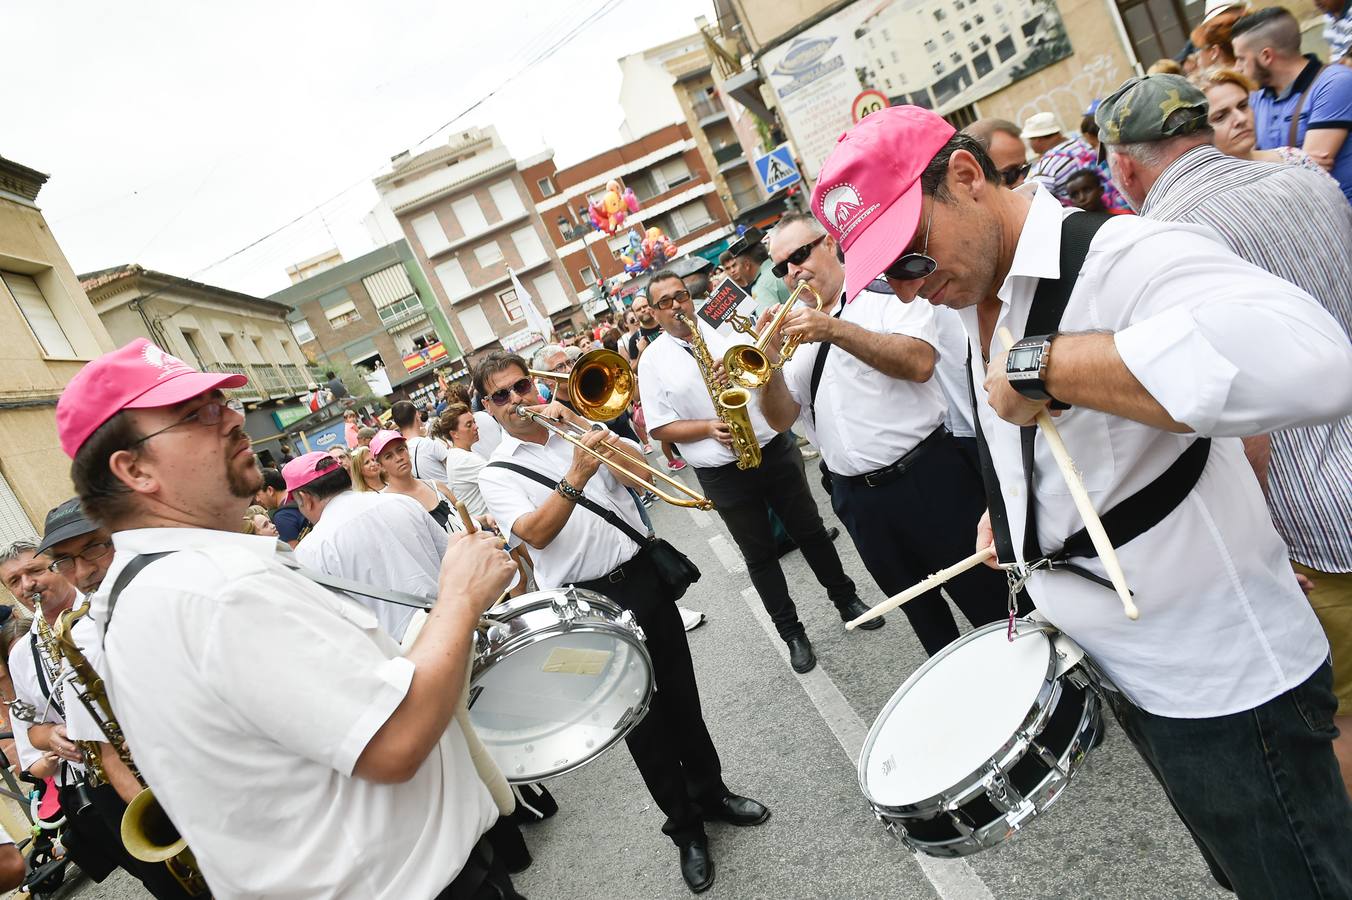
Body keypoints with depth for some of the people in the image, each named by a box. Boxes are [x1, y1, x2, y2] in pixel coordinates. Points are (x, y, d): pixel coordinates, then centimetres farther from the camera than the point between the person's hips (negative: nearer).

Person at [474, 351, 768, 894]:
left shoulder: (580, 429, 9)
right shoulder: (497, 475, -3)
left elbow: (640, 476, -4)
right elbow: (535, 533, -20)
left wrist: (582, 425, -11)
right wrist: (577, 476, -32)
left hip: (643, 577, 4)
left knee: (680, 695, 15)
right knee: (640, 717, 7)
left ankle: (711, 792, 38)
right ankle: (685, 827, 26)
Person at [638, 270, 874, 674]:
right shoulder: (652, 361, -3)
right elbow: (660, 428, -5)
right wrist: (709, 428, -19)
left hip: (773, 449, 2)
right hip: (723, 473, -2)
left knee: (811, 531, 15)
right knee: (760, 556, 10)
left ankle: (846, 599, 36)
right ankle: (792, 632, 26)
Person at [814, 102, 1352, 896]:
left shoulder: (1126, 256, -25)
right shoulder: (978, 304, 3)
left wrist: (1040, 363, -38)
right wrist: (1009, 505, 5)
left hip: (1225, 684, -8)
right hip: (1127, 672, 8)